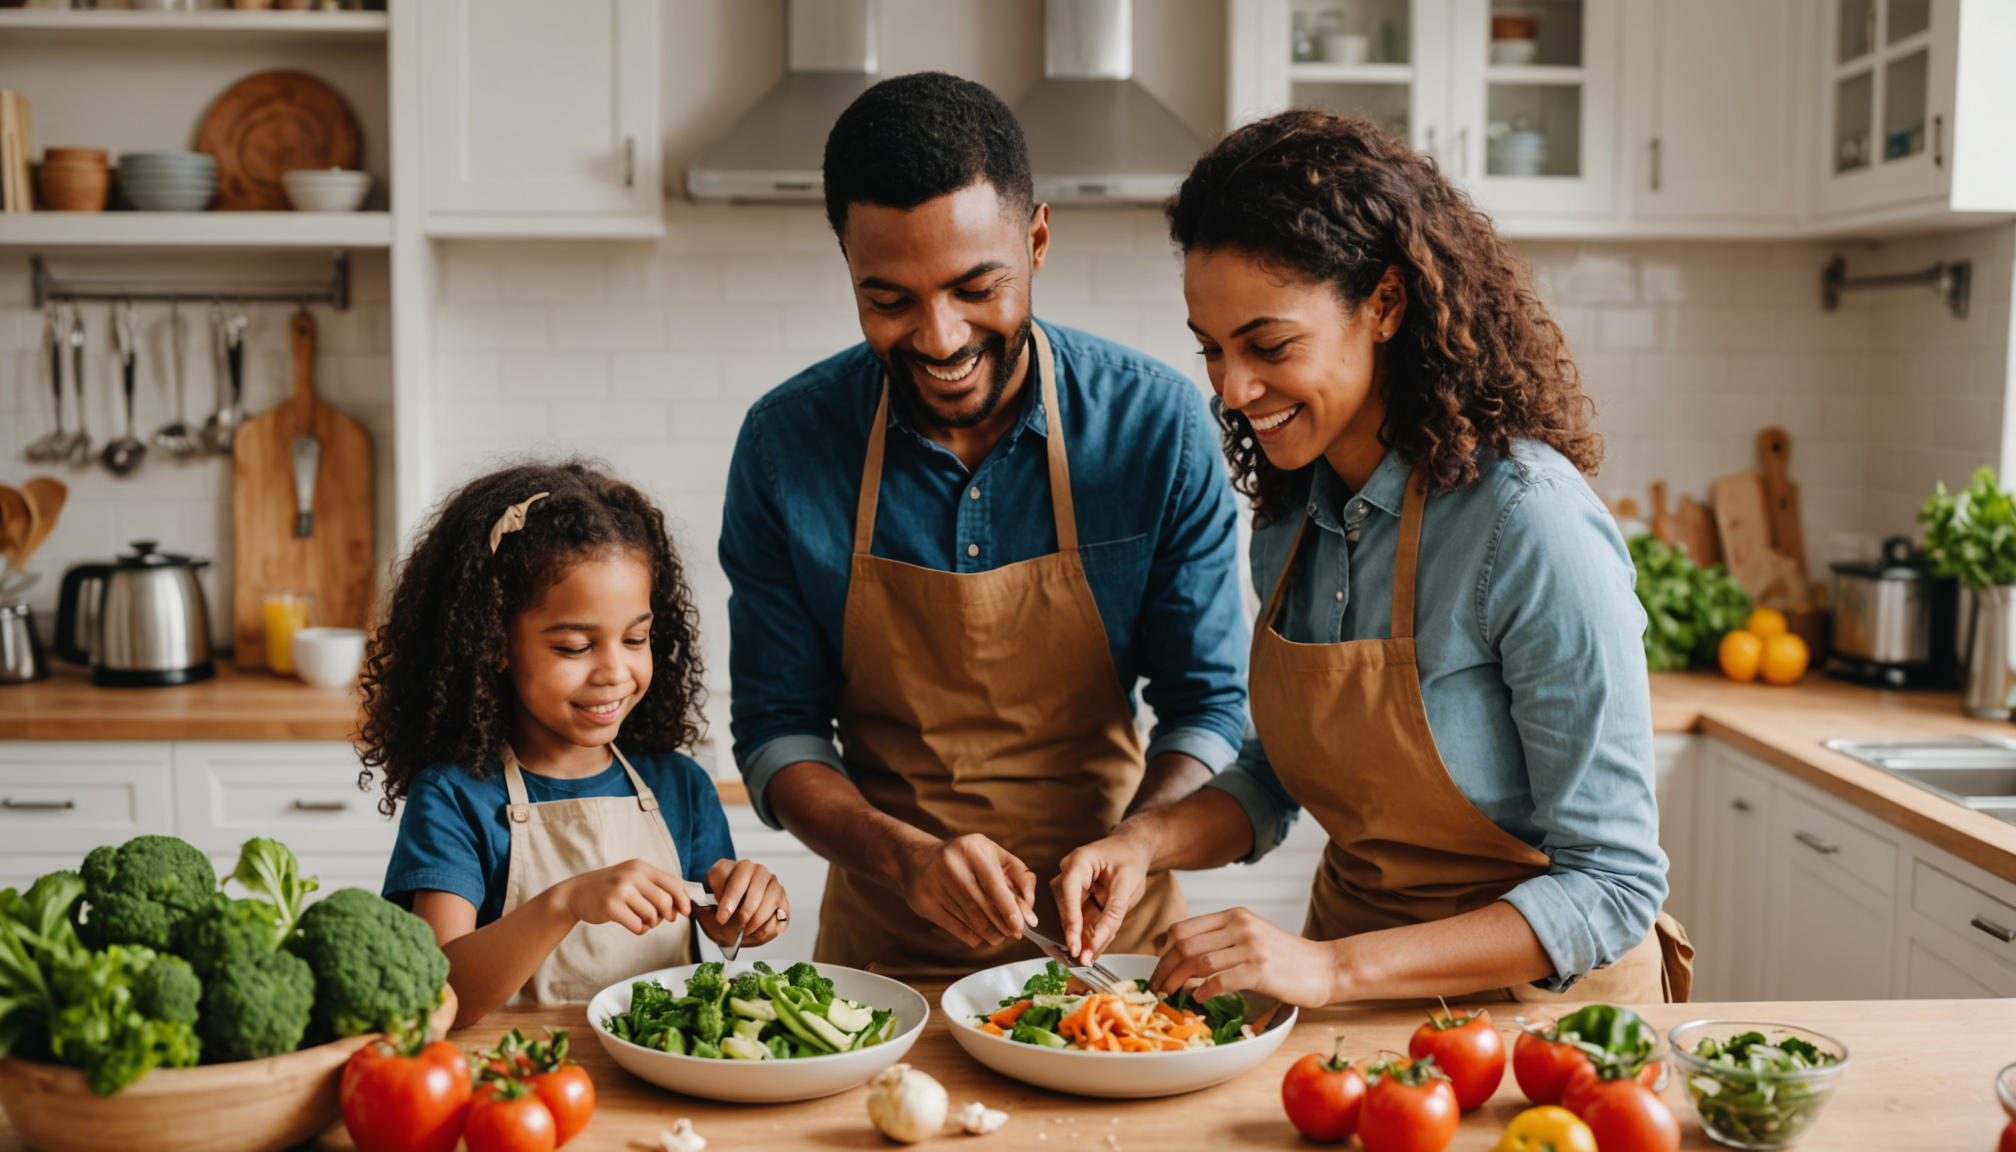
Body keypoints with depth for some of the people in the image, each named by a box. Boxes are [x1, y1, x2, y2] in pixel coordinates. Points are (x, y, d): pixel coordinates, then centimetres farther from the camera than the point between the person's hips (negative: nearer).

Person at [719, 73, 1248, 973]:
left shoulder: (1158, 426, -9)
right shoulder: (784, 444, -8)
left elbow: (1208, 704, -1)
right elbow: (778, 730, -3)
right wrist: (907, 857, -19)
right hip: (883, 939, 1)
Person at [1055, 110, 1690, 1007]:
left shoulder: (1530, 525, -20)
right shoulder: (1293, 513, 1)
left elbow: (1613, 885, -16)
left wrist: (1334, 967, -23)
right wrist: (1149, 840, -6)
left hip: (1534, 998, -6)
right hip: (1355, 1005, 6)